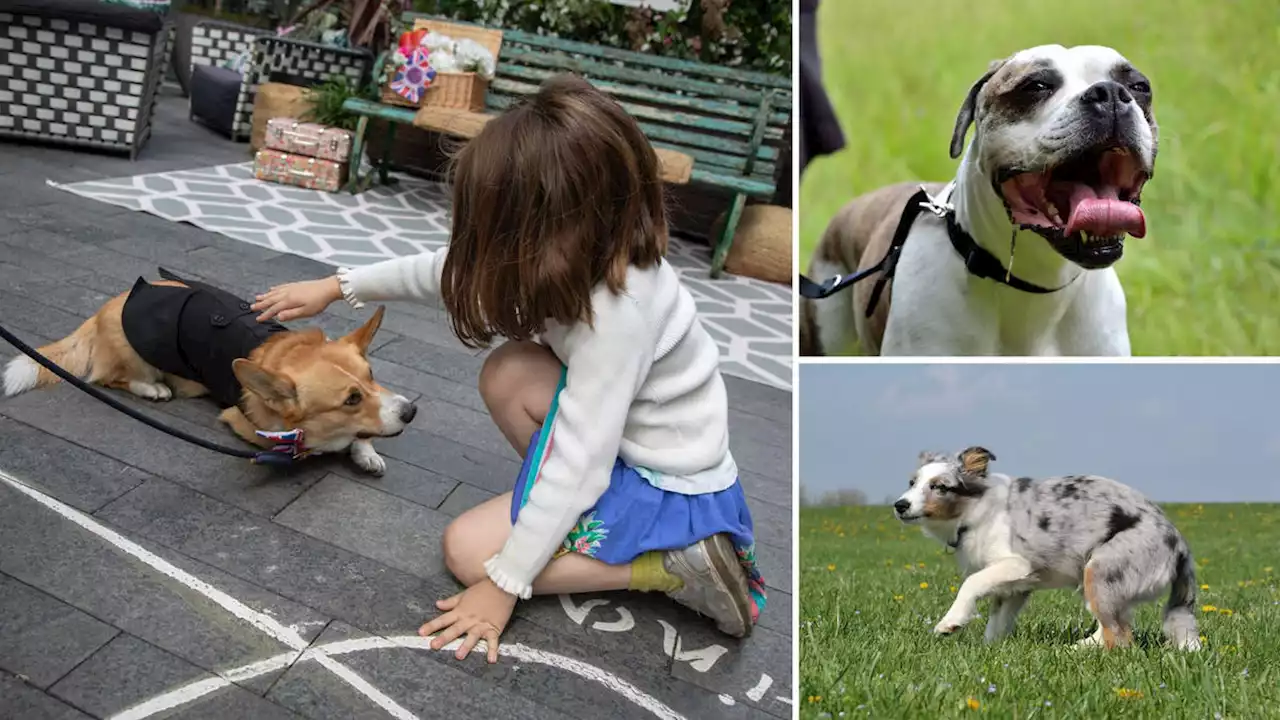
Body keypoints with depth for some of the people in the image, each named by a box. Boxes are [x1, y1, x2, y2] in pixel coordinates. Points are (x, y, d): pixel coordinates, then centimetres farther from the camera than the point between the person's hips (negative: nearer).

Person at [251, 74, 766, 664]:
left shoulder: (619, 310, -34)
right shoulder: (584, 247, -10)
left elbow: (577, 464, -30)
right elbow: (448, 269, 4)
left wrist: (503, 584, -22)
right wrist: (339, 286, 11)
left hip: (669, 486, -8)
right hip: (625, 439, 8)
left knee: (467, 549, -7)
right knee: (508, 373, -9)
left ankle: (672, 563, -8)